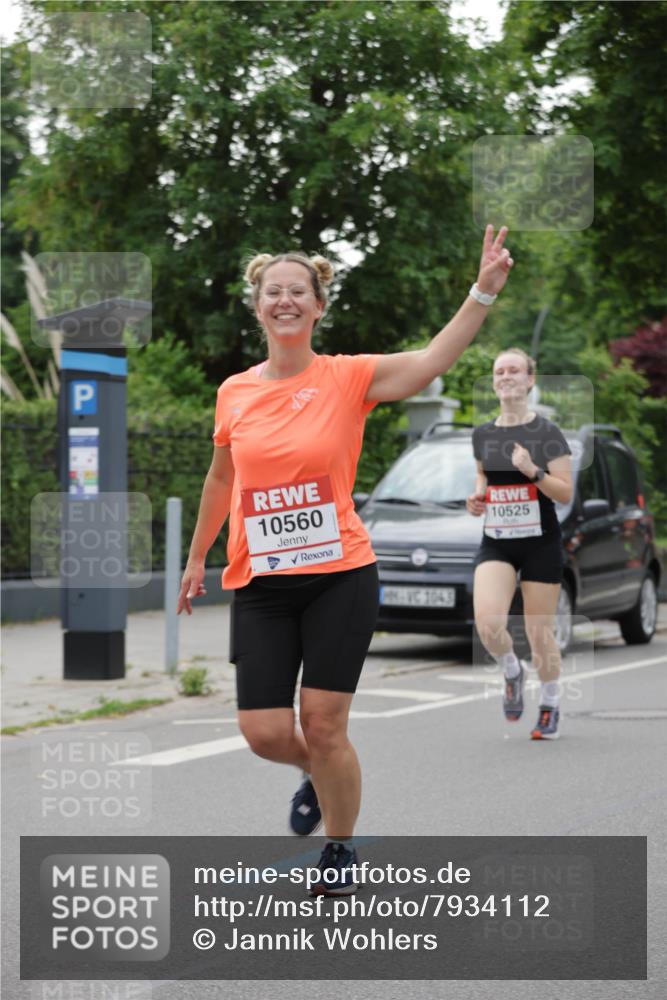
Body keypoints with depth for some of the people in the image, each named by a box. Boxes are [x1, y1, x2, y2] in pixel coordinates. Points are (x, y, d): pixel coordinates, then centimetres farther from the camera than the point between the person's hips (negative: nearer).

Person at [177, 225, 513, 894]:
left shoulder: (347, 377, -5)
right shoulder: (234, 393, 5)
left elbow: (432, 361, -20)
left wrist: (484, 290, -32)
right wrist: (197, 557, 24)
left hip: (340, 576, -3)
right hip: (259, 583, 3)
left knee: (324, 728, -2)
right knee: (264, 733, -2)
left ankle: (340, 851, 23)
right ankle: (315, 774, 35)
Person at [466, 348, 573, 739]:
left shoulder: (547, 433, -6)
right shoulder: (483, 434, 7)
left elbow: (566, 493, -8)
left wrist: (533, 471, -24)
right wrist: (477, 496, 2)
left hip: (541, 544, -3)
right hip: (496, 544, 3)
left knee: (539, 634, 2)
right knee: (488, 622, -19)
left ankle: (550, 706, 24)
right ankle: (513, 672, 13)